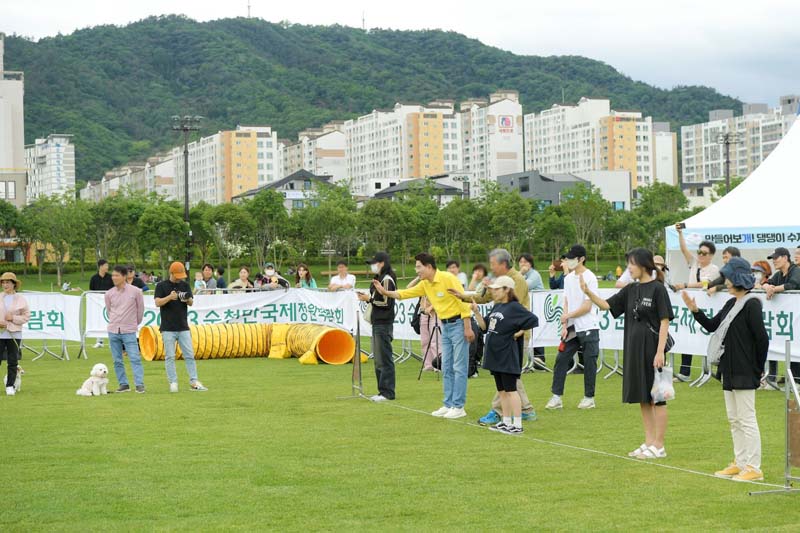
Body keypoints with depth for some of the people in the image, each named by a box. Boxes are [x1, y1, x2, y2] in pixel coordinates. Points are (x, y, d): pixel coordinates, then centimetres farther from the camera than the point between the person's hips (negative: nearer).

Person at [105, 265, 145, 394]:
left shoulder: (135, 291, -5)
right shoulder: (109, 294, 3)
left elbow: (140, 309, 6)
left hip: (129, 331, -3)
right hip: (113, 330, 3)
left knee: (135, 358, -10)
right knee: (117, 360, 6)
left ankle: (139, 384, -10)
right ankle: (123, 384, 14)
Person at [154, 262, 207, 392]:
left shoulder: (185, 285, 10)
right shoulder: (162, 286, -1)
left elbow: (191, 303, 7)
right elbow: (157, 303, -9)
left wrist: (188, 299, -17)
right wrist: (169, 297, -26)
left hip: (183, 327, 3)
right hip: (168, 328, -3)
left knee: (189, 355, 0)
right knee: (170, 356, -1)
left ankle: (194, 382, 3)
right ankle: (173, 383, 3)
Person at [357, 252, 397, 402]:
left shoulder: (387, 280, -12)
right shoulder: (379, 278, 16)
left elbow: (386, 303, -16)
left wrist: (369, 299, -11)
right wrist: (368, 297, 3)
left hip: (384, 324, -10)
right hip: (378, 323, 10)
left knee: (384, 359, -6)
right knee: (378, 359, 12)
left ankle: (387, 392, -3)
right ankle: (382, 391, 18)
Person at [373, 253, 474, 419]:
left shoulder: (447, 278, -16)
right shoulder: (425, 284, 8)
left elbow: (464, 302, -17)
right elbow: (405, 293, 14)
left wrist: (468, 328, -19)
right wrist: (385, 292, 2)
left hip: (458, 323, -8)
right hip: (445, 326, 8)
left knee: (459, 367, -6)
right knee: (446, 368, 9)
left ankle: (458, 407, -4)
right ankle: (448, 405, 15)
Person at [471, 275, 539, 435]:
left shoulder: (514, 307, -14)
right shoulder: (496, 307, 12)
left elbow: (533, 320, -22)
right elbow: (485, 326, 15)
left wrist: (518, 334, -15)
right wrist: (476, 312, 2)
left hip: (507, 356, -9)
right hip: (495, 355, 9)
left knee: (510, 390, -6)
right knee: (501, 390, 14)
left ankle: (517, 425, -3)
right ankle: (506, 422, 21)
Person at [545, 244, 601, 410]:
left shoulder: (589, 278, -11)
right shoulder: (568, 278, 11)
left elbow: (587, 307, -13)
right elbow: (566, 303, 11)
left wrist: (567, 316, -6)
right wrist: (564, 325, 1)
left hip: (588, 328, -7)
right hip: (572, 327, 7)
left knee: (589, 362, 1)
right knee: (561, 359, 1)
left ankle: (589, 398, 11)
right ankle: (556, 397, 3)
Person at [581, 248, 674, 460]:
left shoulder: (657, 289, -10)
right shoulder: (631, 290, 10)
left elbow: (664, 321, -12)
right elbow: (606, 305, 10)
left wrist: (660, 351, -18)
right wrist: (588, 292, -7)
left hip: (652, 349, -7)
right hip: (634, 349, 7)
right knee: (643, 398, 12)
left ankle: (659, 446, 5)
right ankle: (649, 442, 20)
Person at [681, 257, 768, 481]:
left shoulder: (751, 305, -15)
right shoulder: (731, 304, 13)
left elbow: (762, 339, -16)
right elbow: (712, 326, 20)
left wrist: (758, 369, -10)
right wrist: (695, 311, 7)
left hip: (744, 372, -9)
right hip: (730, 370, 9)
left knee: (747, 419, -5)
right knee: (734, 419, 15)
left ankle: (754, 468, -1)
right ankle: (740, 463, 23)